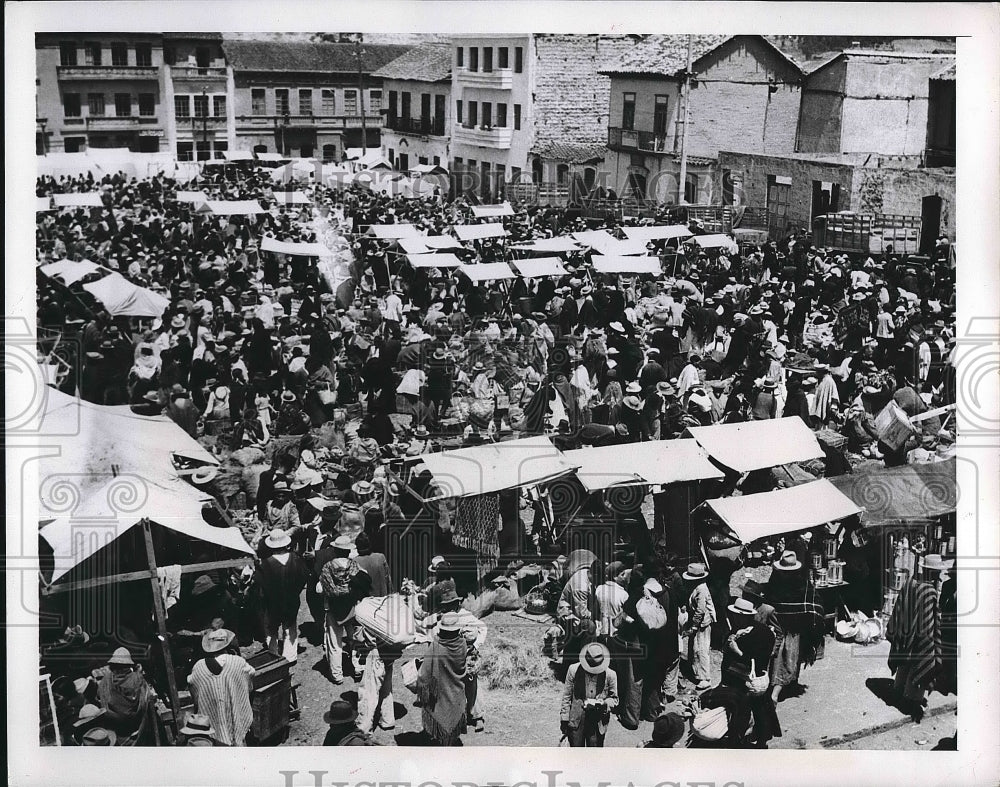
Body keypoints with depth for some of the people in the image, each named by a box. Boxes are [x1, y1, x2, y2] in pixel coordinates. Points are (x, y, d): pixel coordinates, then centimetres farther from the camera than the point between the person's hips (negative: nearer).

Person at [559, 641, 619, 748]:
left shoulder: (610, 675, -4)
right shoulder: (574, 670, -3)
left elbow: (614, 699, 9)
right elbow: (566, 696, 5)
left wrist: (605, 704, -14)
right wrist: (564, 719, 3)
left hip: (598, 723, -1)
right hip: (575, 721, 1)